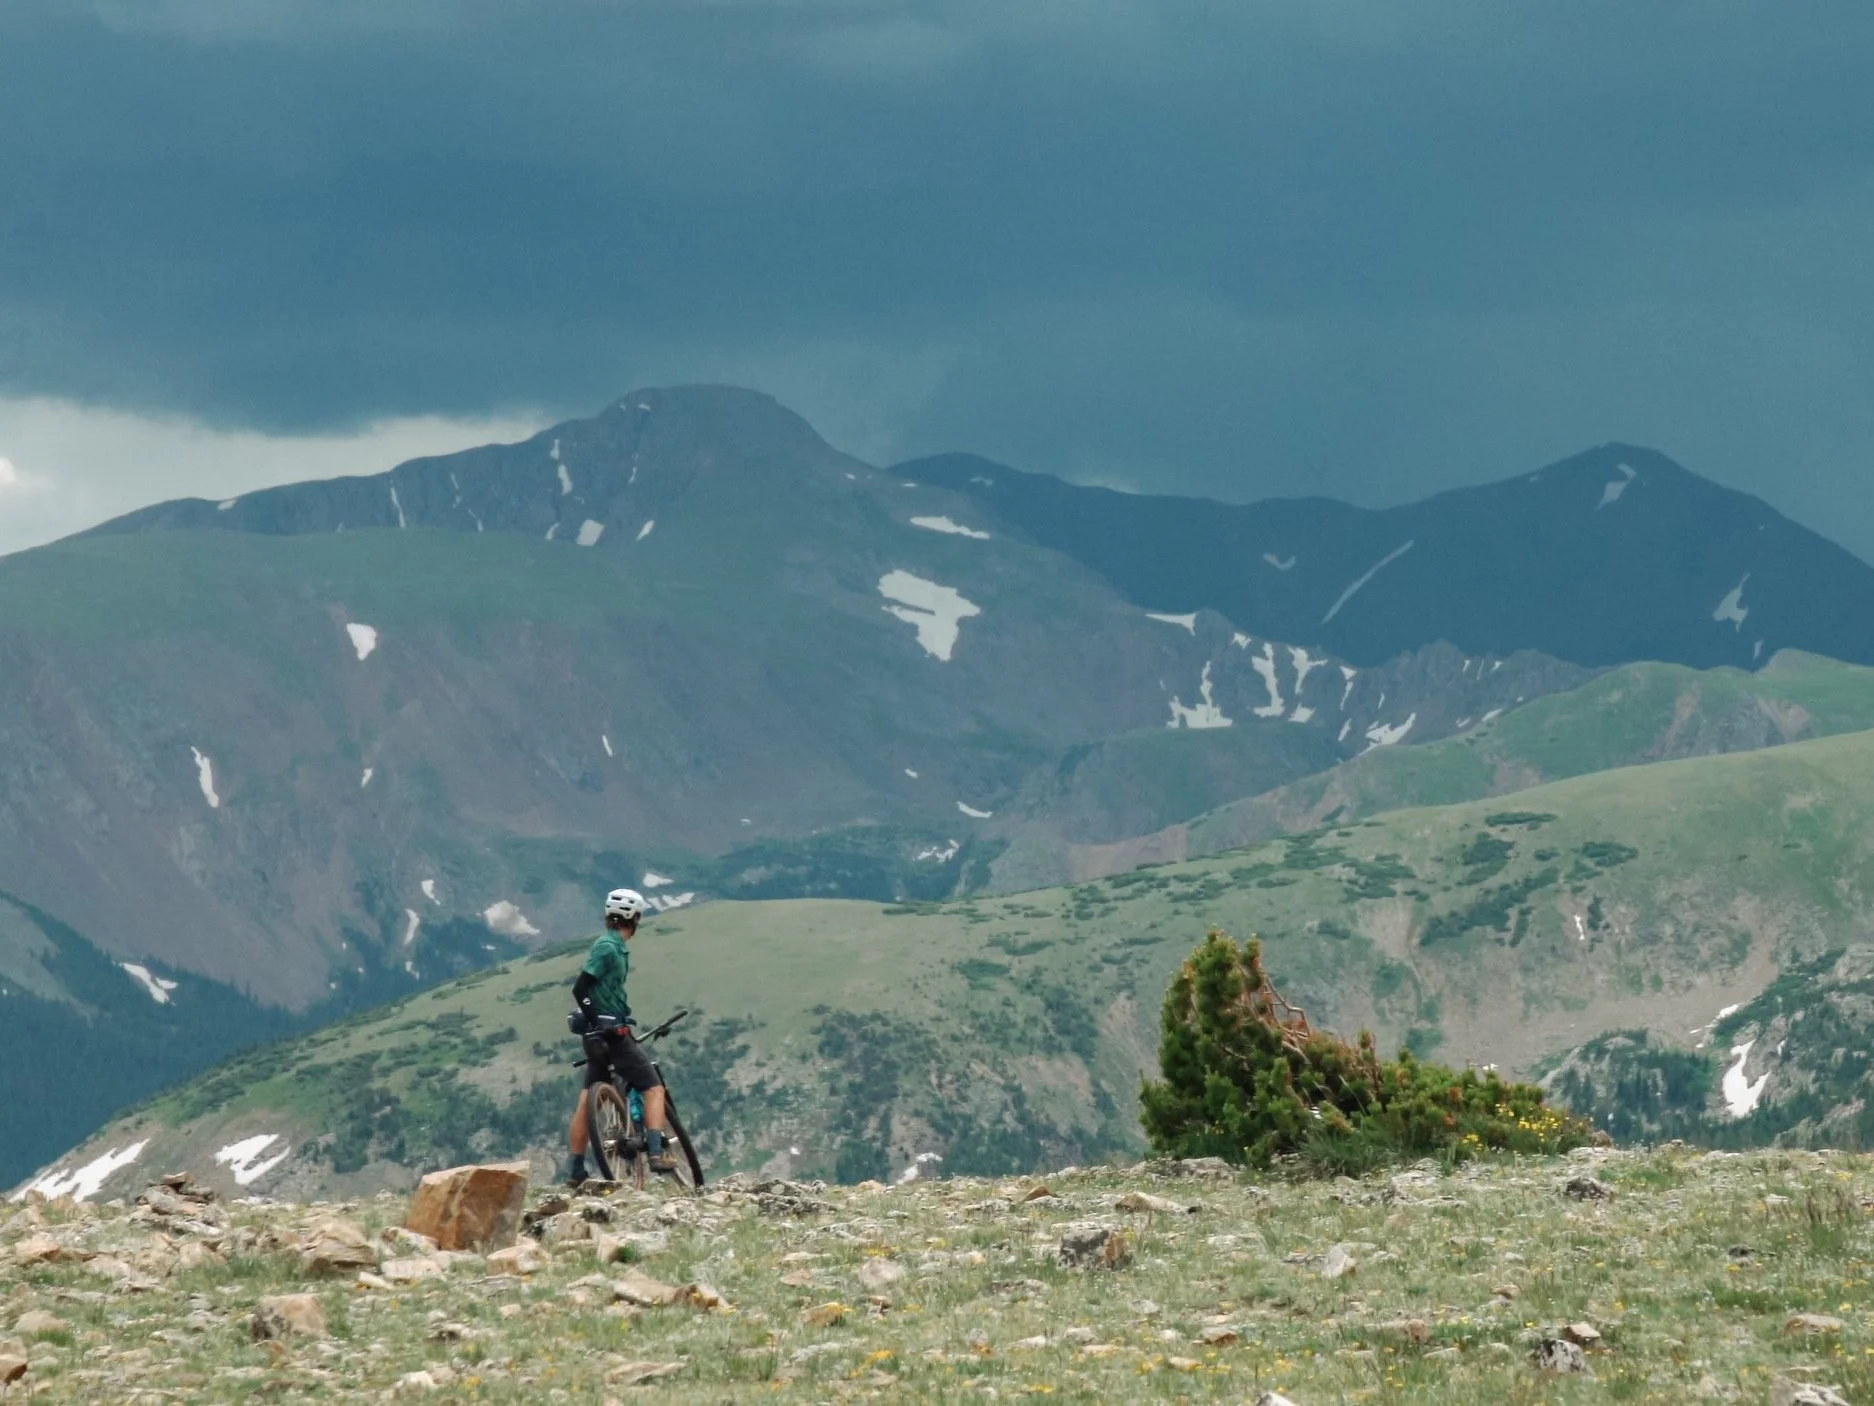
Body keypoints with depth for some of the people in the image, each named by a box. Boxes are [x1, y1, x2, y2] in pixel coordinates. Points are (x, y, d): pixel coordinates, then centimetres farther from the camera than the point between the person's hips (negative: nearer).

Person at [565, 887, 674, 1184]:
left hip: (600, 1036, 9)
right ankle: (657, 1153, -15)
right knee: (653, 1089, -4)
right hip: (612, 1034, -9)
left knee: (588, 1100, 9)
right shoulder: (610, 947, -15)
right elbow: (581, 989, -22)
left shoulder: (609, 945, 15)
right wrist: (598, 1023, -21)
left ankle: (575, 1170, 10)